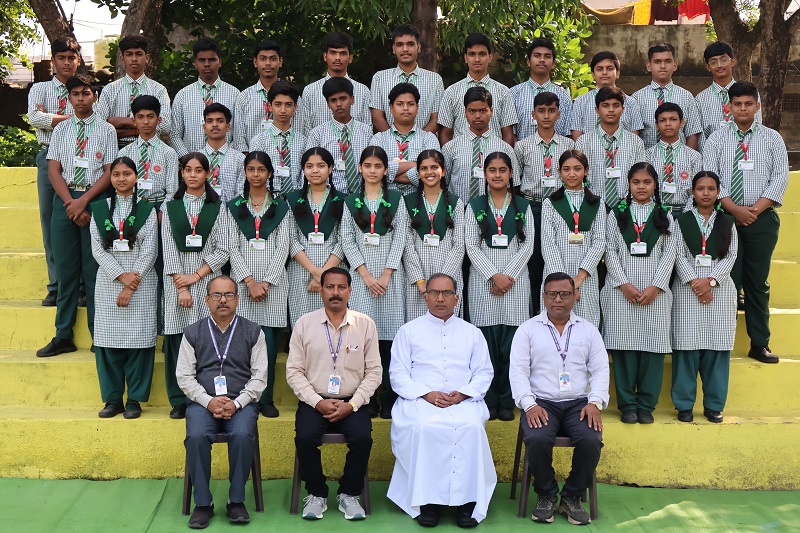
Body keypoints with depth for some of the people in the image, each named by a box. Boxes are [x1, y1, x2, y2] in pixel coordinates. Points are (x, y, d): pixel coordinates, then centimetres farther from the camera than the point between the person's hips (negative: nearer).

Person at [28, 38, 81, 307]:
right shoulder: (40, 89, 13)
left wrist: (49, 117, -7)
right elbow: (35, 118, -5)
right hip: (49, 157, 2)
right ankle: (56, 287, 8)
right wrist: (70, 118, -7)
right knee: (50, 223, 2)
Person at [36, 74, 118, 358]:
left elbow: (109, 172, -2)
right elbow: (53, 170, 6)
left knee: (94, 269, -2)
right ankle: (63, 337, 10)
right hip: (65, 199, 3)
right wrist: (70, 202, -8)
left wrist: (83, 201, -12)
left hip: (95, 199, -2)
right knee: (65, 268, 4)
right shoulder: (61, 130, 12)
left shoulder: (106, 130, 4)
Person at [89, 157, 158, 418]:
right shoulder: (99, 209, 10)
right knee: (108, 340, 1)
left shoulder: (147, 209, 4)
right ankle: (112, 399, 11)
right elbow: (97, 249, 2)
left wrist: (131, 287, -10)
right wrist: (122, 275, -11)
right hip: (108, 283, 2)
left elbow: (149, 251, -2)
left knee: (138, 339, -2)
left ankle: (135, 400, 7)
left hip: (141, 284, -2)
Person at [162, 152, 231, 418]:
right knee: (177, 340, -1)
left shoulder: (218, 208, 7)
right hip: (176, 281, 1)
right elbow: (169, 249, 3)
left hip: (207, 279, -1)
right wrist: (180, 287, -7)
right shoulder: (170, 207, 10)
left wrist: (196, 276, -8)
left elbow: (222, 250, 1)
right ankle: (179, 401, 6)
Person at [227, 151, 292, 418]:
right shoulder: (234, 206, 10)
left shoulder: (281, 207, 9)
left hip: (273, 282, 0)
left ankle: (266, 400, 5)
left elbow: (283, 247, 2)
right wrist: (249, 281, -8)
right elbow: (232, 247, 3)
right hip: (242, 281, 0)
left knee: (269, 340, -3)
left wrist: (266, 282, -8)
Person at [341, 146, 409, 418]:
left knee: (389, 335, -3)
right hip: (361, 274, 1)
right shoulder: (351, 201, 9)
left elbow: (400, 238, 0)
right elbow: (347, 240, 3)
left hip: (391, 273, -1)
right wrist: (366, 275, -7)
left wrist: (385, 275, -9)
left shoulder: (396, 199, 7)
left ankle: (389, 399, 2)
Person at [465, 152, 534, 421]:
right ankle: (488, 401, 6)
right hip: (483, 280, 0)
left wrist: (508, 276, -9)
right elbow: (472, 247, 1)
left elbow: (527, 245, 3)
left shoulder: (522, 206, 10)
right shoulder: (475, 206, 8)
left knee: (511, 343, -2)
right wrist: (494, 276, -10)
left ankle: (506, 401, 7)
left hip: (515, 280, 0)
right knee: (487, 343, -2)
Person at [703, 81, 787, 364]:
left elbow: (780, 177, 0)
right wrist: (734, 208, -12)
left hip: (762, 219, 1)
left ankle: (760, 344, 14)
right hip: (725, 217, -1)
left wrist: (756, 208, -10)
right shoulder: (716, 139, 5)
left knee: (758, 282, 6)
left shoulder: (772, 138, 7)